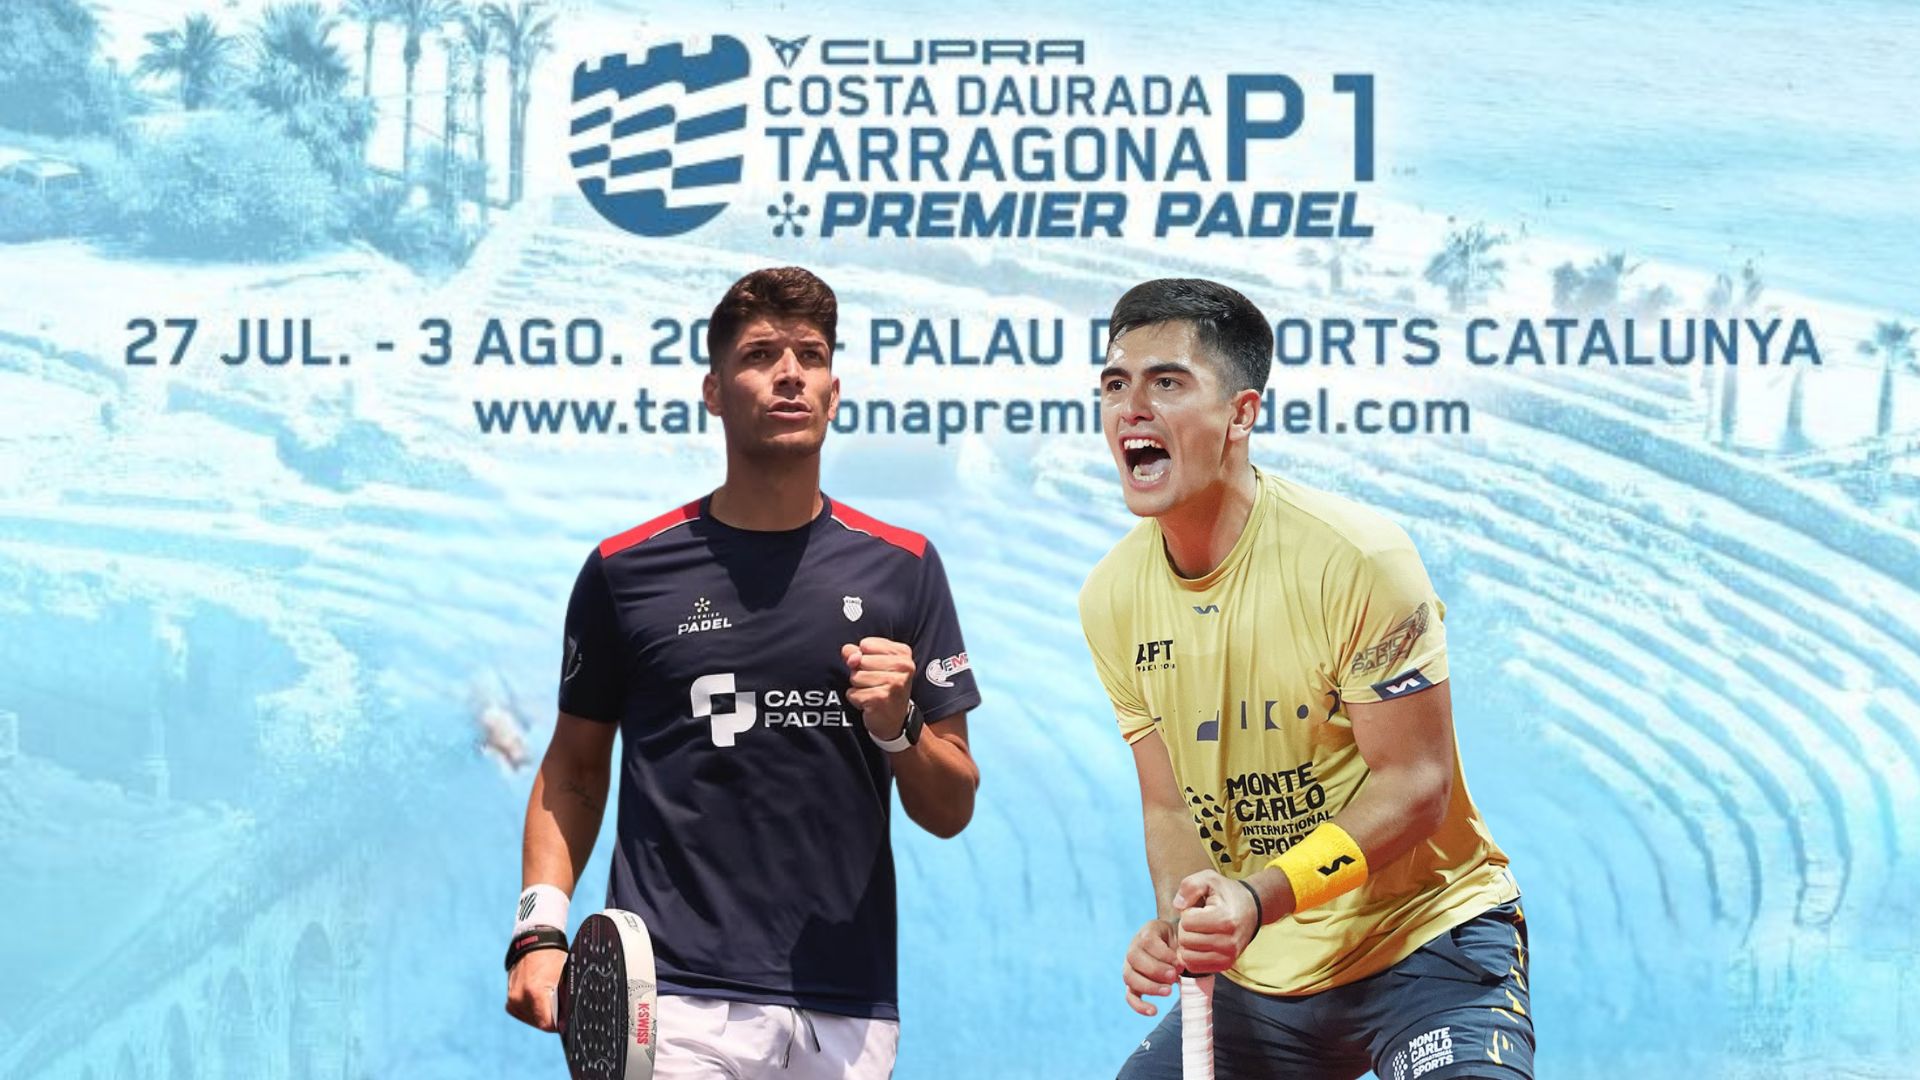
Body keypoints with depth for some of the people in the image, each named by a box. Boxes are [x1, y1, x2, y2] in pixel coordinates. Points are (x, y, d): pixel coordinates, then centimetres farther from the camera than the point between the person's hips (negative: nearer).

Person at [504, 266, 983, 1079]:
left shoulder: (901, 567, 7)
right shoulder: (627, 569, 4)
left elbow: (951, 812, 9)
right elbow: (574, 769, 12)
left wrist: (898, 727, -10)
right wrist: (542, 928, -1)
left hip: (850, 1009, 2)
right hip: (681, 1002, -2)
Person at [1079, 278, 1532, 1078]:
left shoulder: (1353, 557, -19)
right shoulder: (1113, 598, -2)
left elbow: (1416, 785, -18)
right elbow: (1170, 805, 5)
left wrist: (1257, 897, -29)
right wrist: (1178, 921, -16)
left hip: (1424, 944, -5)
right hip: (1257, 978, 5)